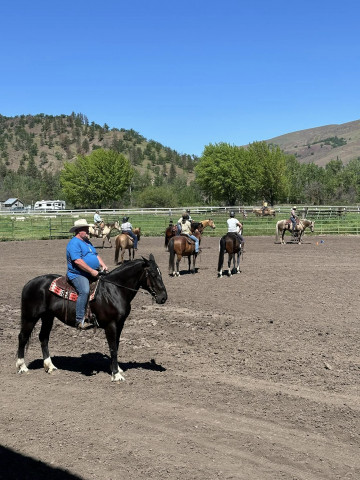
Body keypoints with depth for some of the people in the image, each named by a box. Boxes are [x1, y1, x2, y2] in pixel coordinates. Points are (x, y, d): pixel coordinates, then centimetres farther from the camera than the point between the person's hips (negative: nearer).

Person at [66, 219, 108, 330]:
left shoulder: (87, 242, 21)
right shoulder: (74, 243, -10)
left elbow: (96, 255, 24)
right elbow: (78, 261, -21)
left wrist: (103, 265, 5)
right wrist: (92, 271, -22)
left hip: (94, 273, 10)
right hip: (77, 275, -10)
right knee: (84, 291, -31)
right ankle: (80, 320, -30)